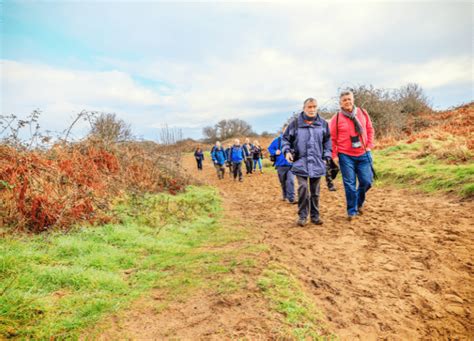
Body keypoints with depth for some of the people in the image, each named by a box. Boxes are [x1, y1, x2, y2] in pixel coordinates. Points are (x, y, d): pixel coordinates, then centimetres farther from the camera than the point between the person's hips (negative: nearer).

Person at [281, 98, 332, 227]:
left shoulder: (323, 123, 5)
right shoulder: (295, 123, -2)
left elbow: (327, 141, 14)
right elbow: (285, 138, 7)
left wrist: (326, 157, 6)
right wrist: (287, 151, -8)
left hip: (317, 163, 2)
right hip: (300, 162, -2)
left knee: (315, 191, 10)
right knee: (303, 188, -11)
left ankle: (315, 215, 23)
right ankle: (302, 216, 4)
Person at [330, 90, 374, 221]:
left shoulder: (362, 113, 4)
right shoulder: (336, 118, -6)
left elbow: (370, 130, 14)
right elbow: (332, 138, -3)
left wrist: (369, 145, 4)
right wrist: (334, 155, -7)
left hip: (363, 154, 3)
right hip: (346, 156, -3)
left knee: (367, 181, 4)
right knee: (349, 184, 0)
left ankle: (359, 202, 33)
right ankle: (352, 211, 14)